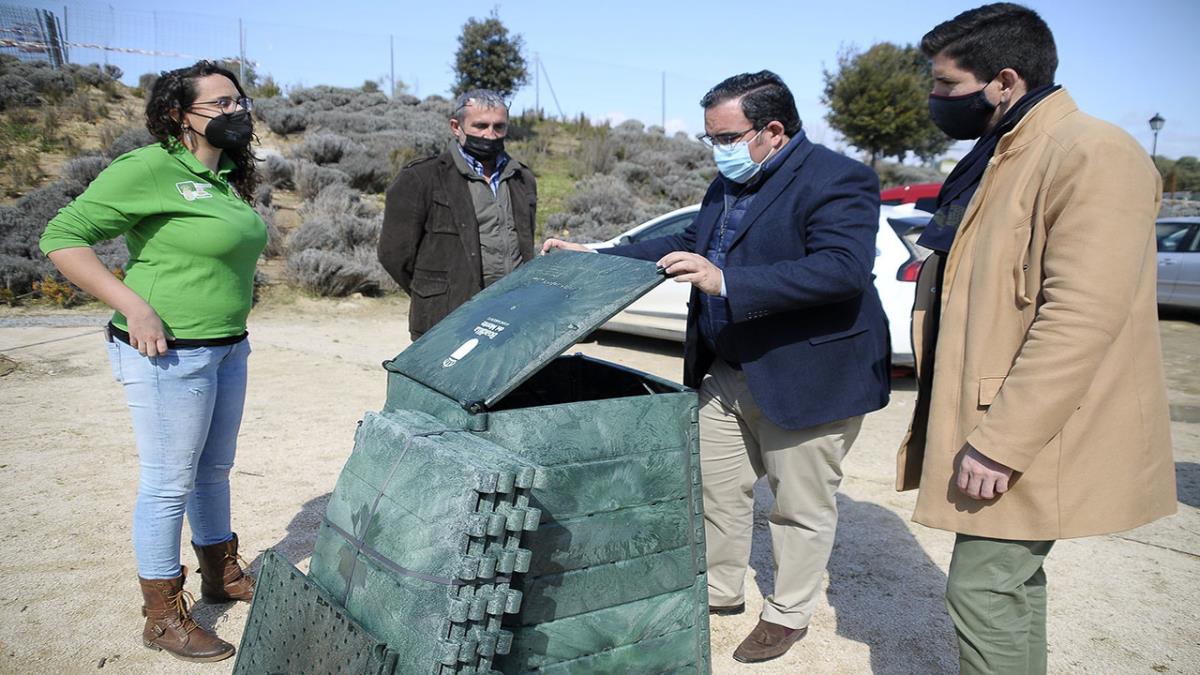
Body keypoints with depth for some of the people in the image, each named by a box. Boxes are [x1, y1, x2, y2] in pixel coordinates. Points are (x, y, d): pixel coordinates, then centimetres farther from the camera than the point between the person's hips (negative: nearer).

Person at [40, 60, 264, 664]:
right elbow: (62, 237, -15)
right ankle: (164, 618, 16)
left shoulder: (227, 179, 11)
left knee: (214, 471, 20)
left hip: (227, 350, 8)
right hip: (169, 353, -8)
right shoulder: (150, 169, -14)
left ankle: (222, 574, 38)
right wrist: (134, 308, -22)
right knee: (169, 485, 2)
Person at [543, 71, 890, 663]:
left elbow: (844, 268, -30)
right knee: (717, 487, 16)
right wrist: (593, 260, 12)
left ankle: (787, 615, 27)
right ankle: (720, 591, 36)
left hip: (810, 377, -8)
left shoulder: (837, 181, -17)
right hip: (727, 373, 8)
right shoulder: (728, 184, 10)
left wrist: (726, 281, -37)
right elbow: (688, 244, 20)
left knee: (801, 505, 7)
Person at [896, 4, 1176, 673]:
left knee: (983, 589, -5)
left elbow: (1081, 318, -25)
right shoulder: (997, 158, 15)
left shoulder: (1092, 153, -16)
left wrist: (998, 442, -25)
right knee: (1011, 580, 18)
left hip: (1028, 439, -10)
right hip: (996, 427, 10)